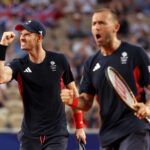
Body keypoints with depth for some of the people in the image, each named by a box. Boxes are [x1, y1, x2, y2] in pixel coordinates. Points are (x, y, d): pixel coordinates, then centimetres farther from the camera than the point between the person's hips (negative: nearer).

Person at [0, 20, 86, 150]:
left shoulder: (59, 60, -1)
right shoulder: (19, 65, -1)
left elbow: (73, 91, 9)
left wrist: (79, 126, 7)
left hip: (56, 135, -2)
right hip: (29, 136, 2)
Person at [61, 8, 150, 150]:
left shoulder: (136, 53, -1)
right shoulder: (91, 63, 13)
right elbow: (87, 102, 14)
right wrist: (73, 100, -8)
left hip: (134, 131, -6)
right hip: (107, 134, 6)